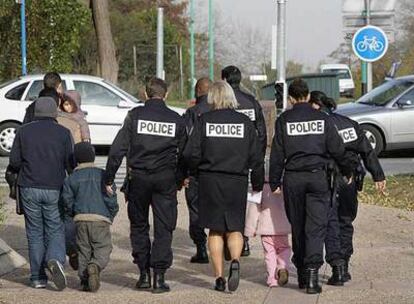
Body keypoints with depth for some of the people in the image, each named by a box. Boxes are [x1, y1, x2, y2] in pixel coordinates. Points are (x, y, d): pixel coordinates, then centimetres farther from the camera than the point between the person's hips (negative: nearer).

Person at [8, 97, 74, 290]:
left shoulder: (24, 131, 3)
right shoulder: (63, 133, 0)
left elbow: (14, 162, 1)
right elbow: (70, 164, -1)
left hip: (29, 188, 1)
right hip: (54, 189, -1)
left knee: (35, 232, 8)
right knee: (55, 230, 6)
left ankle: (38, 277, 7)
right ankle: (55, 260, -22)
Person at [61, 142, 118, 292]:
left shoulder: (71, 179, 8)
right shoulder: (102, 175, 5)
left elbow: (67, 202, 6)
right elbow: (111, 199, 2)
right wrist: (111, 216, 17)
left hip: (81, 219, 2)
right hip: (101, 218, -2)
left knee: (83, 251, 10)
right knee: (103, 249, 2)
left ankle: (85, 280, 2)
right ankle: (95, 266, -27)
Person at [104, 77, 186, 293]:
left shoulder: (135, 116, -2)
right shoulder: (176, 120, 3)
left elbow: (118, 149, -5)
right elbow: (183, 154, 8)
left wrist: (108, 178, -1)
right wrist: (179, 179, 21)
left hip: (139, 178, 0)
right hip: (165, 178, 0)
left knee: (139, 226, 13)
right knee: (163, 228, 4)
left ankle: (144, 275, 12)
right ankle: (159, 276, -2)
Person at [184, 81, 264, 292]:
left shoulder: (205, 121, -4)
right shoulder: (245, 122, 0)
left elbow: (191, 154, -7)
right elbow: (256, 158, 3)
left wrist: (196, 169, 14)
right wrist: (257, 184, 14)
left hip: (210, 180, -1)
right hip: (237, 181, 1)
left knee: (215, 230, 9)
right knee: (235, 228, 10)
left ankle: (219, 277, 8)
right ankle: (235, 261, -18)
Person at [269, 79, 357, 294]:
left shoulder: (284, 120, 1)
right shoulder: (322, 119, 2)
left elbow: (277, 154, 0)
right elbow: (337, 149, 3)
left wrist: (274, 183, 6)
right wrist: (348, 170, 18)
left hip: (293, 178, 1)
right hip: (318, 177, 0)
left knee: (297, 227, 12)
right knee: (316, 226, -2)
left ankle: (301, 274, 18)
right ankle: (312, 272, -17)